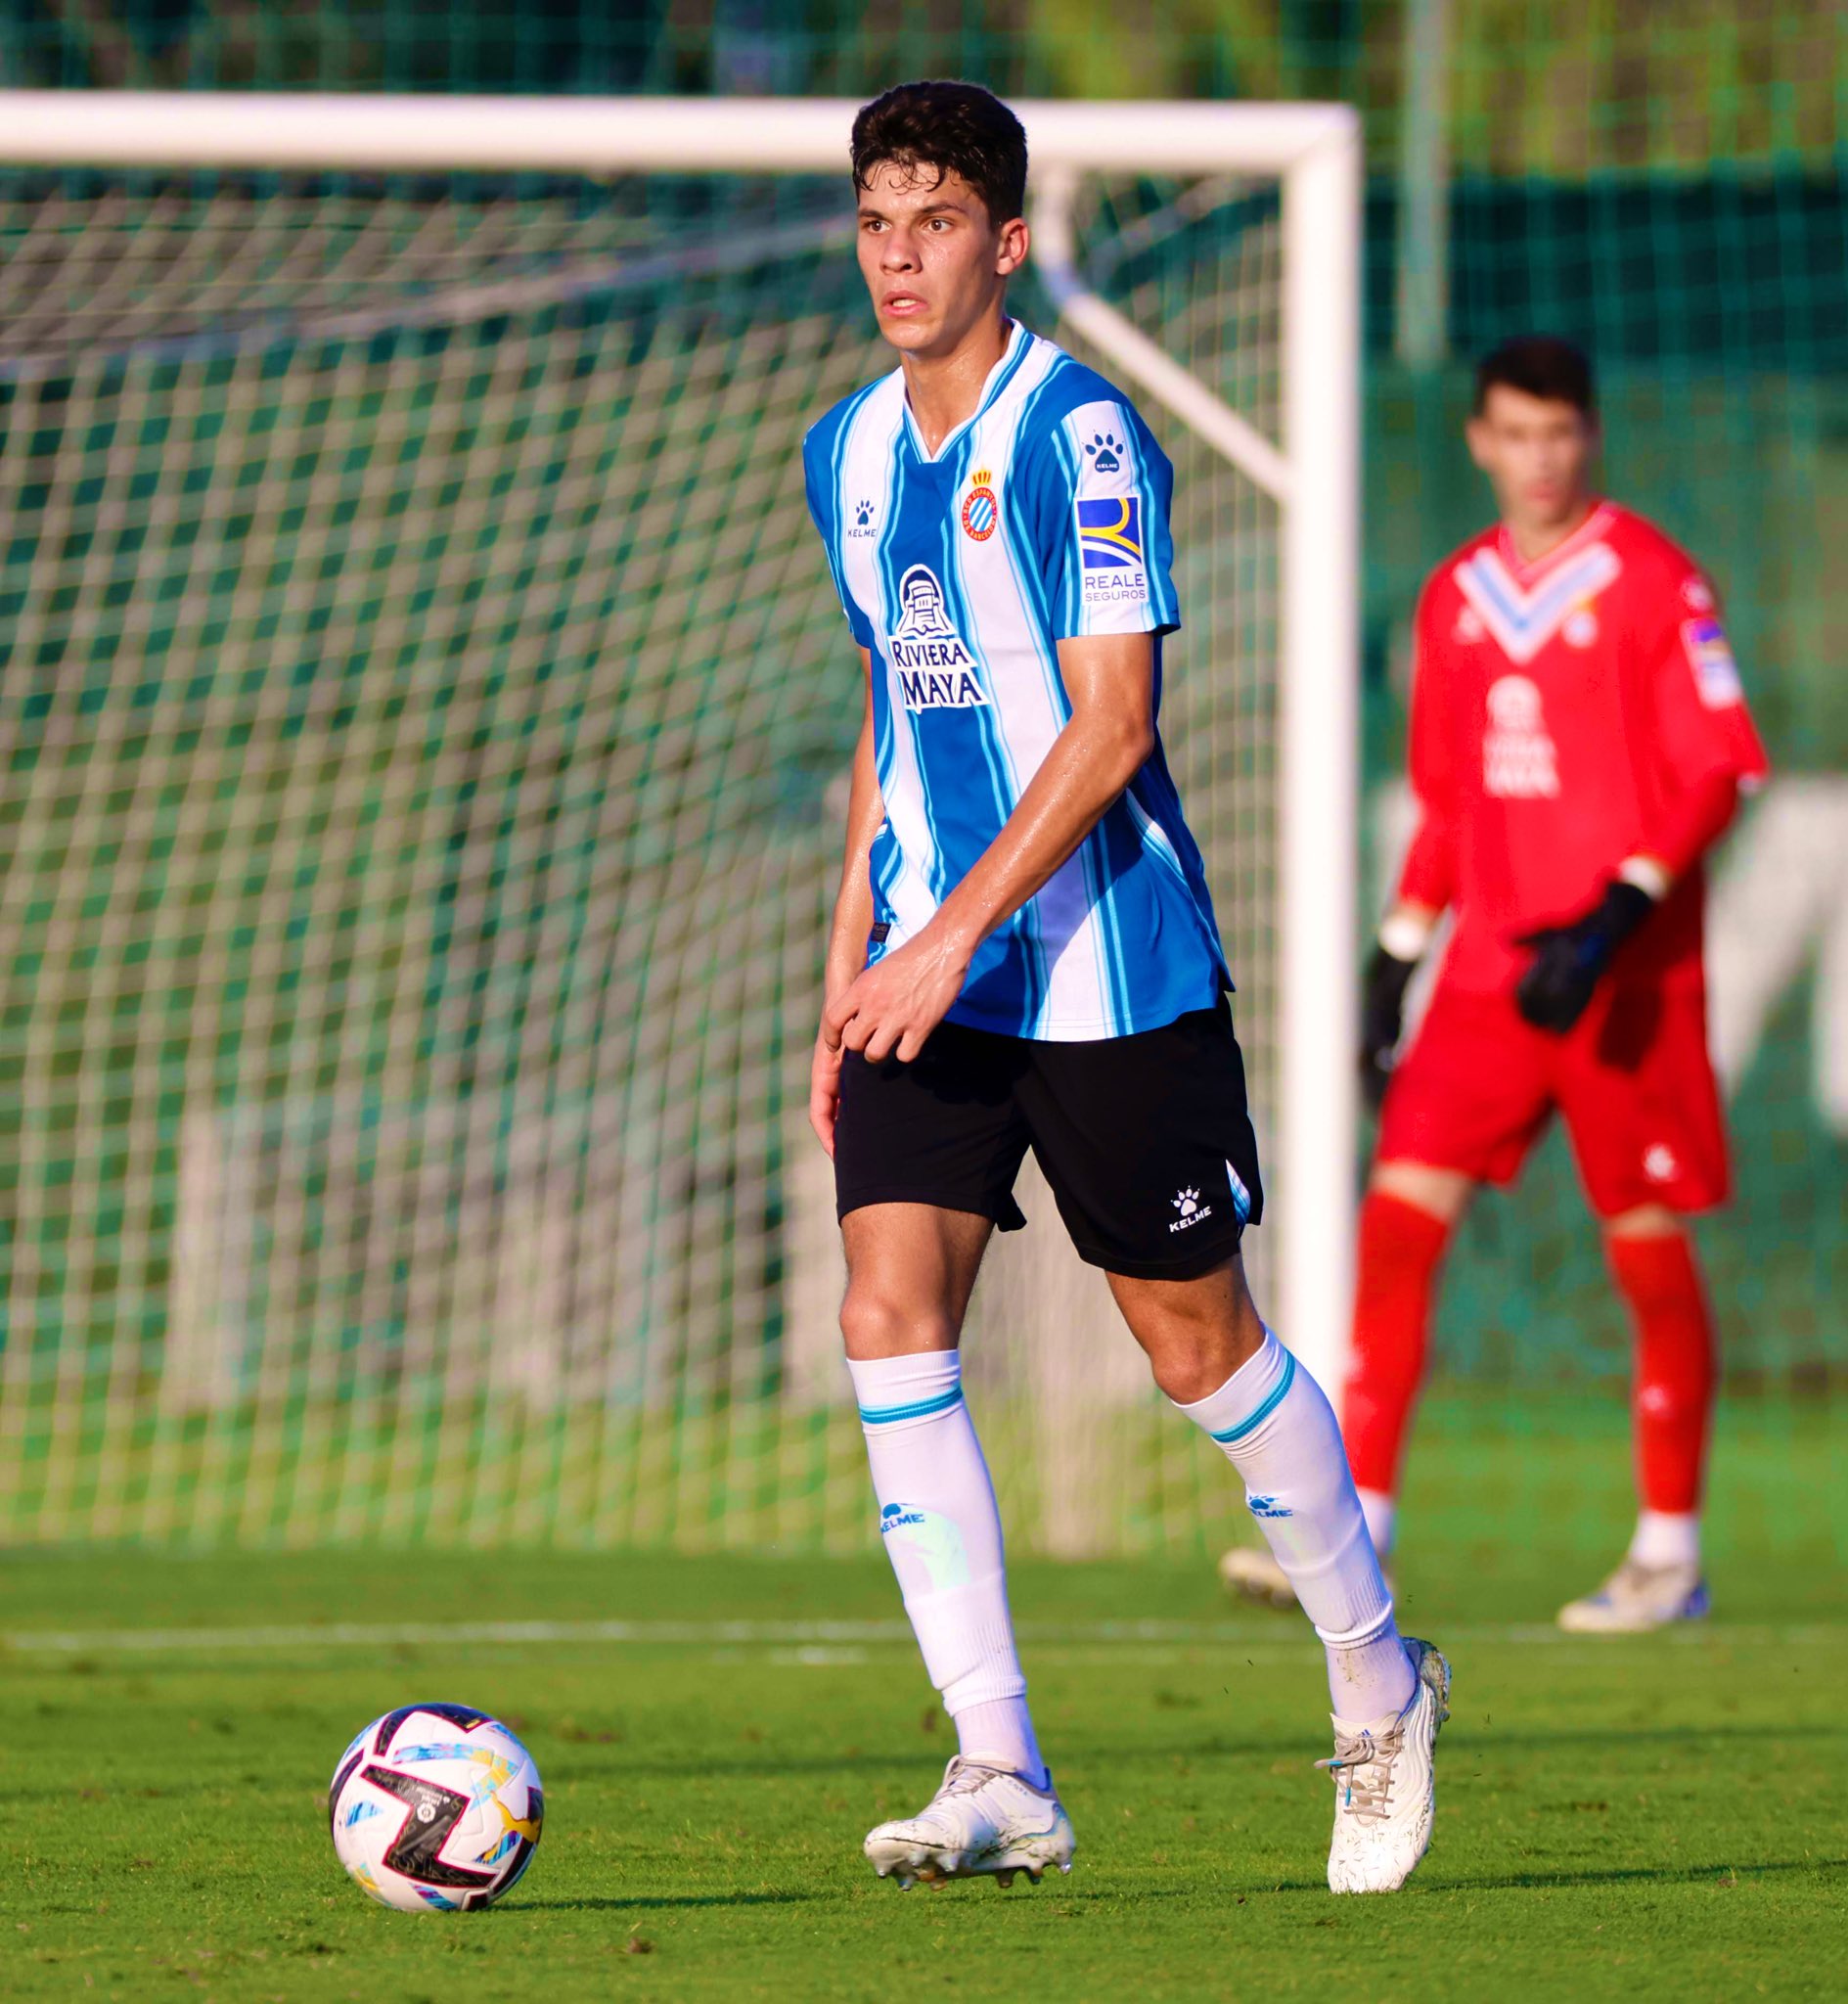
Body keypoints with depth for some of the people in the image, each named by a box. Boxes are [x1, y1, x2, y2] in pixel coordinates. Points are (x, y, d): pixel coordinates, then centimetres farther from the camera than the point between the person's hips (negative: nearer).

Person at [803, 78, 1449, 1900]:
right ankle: (1000, 1779, -8)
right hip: (933, 963, 6)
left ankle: (1376, 1683, 27)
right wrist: (851, 970, 16)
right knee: (890, 1320, -9)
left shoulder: (1080, 436, -13)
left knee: (1198, 1340, 4)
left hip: (1110, 964, -6)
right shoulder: (849, 454, 11)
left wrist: (957, 935, -23)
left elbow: (1109, 723, -18)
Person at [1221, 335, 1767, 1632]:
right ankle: (1354, 1533, -7)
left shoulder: (1654, 583, -5)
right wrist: (1395, 962, 13)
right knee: (1400, 1217, -6)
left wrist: (1617, 917, -19)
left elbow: (1720, 772, -9)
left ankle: (1671, 1555, 11)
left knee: (1649, 1248, 0)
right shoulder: (1456, 599, 13)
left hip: (1624, 975, -5)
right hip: (1490, 968, 5)